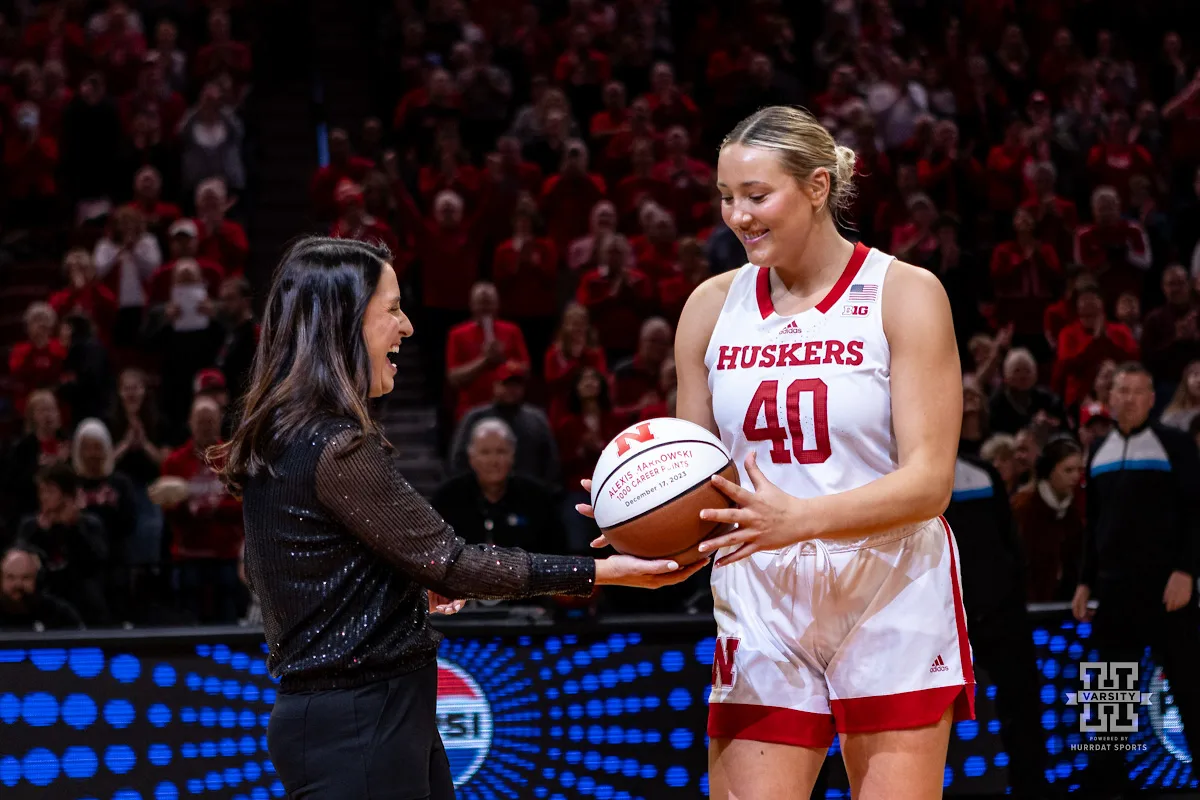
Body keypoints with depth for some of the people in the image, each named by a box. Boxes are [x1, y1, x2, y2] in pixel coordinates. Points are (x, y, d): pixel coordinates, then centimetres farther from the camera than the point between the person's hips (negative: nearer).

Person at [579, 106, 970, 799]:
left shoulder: (905, 295, -4)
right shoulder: (713, 306, 8)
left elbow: (929, 480, -13)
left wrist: (798, 519, -28)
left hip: (892, 606, -3)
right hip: (762, 607, 3)